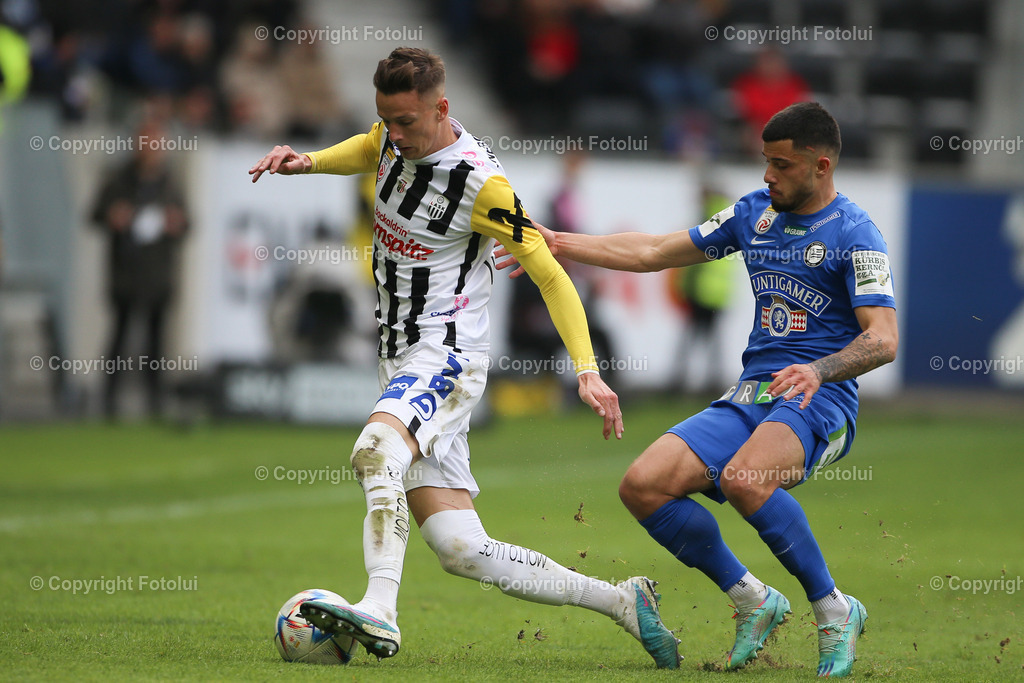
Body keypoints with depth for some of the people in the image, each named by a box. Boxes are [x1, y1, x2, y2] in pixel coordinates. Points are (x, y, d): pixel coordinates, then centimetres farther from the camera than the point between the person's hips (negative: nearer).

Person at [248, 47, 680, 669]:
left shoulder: (480, 181, -16)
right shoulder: (394, 138, 4)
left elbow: (549, 273, -11)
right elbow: (370, 151, 30)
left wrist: (589, 371, -18)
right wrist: (307, 161, 10)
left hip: (447, 355, -7)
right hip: (403, 361, 7)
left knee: (375, 449, -37)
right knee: (461, 551, 1)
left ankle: (380, 615, -46)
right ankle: (623, 601, 11)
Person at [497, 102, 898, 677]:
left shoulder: (856, 235, -6)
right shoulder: (754, 213, 14)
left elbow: (884, 339, -15)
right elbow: (654, 252, 21)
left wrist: (819, 371, -32)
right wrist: (558, 244, 17)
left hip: (819, 400, -7)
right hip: (750, 394, 7)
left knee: (743, 478, -37)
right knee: (643, 485, -13)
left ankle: (835, 611, -19)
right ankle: (754, 602, 2)